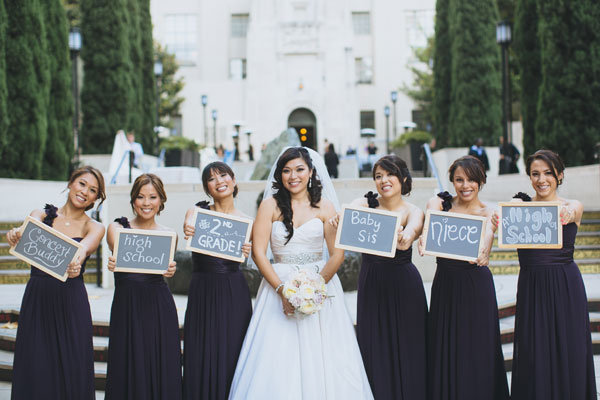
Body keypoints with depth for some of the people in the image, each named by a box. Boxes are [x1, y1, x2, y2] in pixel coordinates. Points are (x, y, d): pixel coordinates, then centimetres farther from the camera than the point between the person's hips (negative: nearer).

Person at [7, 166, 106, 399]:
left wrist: (76, 262, -40)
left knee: (72, 370, -2)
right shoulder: (41, 215, 8)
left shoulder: (95, 228, 5)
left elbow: (84, 247, -17)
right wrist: (15, 235, -38)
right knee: (35, 369, 0)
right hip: (36, 300, 1)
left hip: (71, 303, -1)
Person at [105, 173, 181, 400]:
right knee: (128, 370, 0)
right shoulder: (117, 228, 6)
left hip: (160, 309, 1)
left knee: (161, 370, 1)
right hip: (126, 307, -1)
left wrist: (170, 270, -31)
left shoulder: (168, 235, 10)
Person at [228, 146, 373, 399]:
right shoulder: (270, 205, 3)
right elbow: (258, 252, -4)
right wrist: (282, 290, -14)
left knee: (321, 357, -2)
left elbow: (337, 254, -3)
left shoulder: (324, 207, 4)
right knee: (278, 358, -4)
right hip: (278, 285, 0)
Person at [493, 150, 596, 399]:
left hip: (566, 286, -1)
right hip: (531, 287, 1)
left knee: (567, 352, 2)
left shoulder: (573, 206, 2)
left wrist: (567, 214, -47)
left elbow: (571, 210, -22)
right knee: (533, 355, 2)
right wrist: (499, 218, -42)